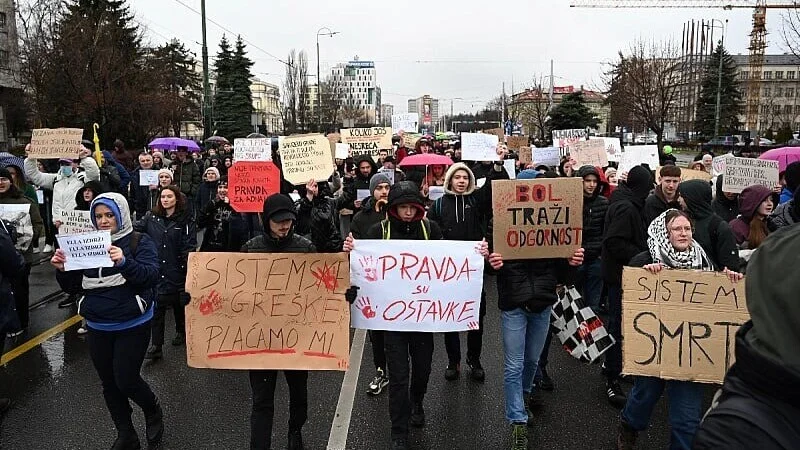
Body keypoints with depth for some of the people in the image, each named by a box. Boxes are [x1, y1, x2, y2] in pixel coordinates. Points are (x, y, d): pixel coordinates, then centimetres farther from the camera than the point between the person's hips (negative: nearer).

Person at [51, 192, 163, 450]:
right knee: (109, 384, 13)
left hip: (132, 325, -5)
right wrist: (62, 270, -12)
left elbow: (151, 275, -21)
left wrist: (124, 262, -36)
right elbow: (73, 287, 9)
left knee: (126, 380, -5)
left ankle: (153, 411, 27)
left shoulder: (139, 242, -6)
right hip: (98, 327, 5)